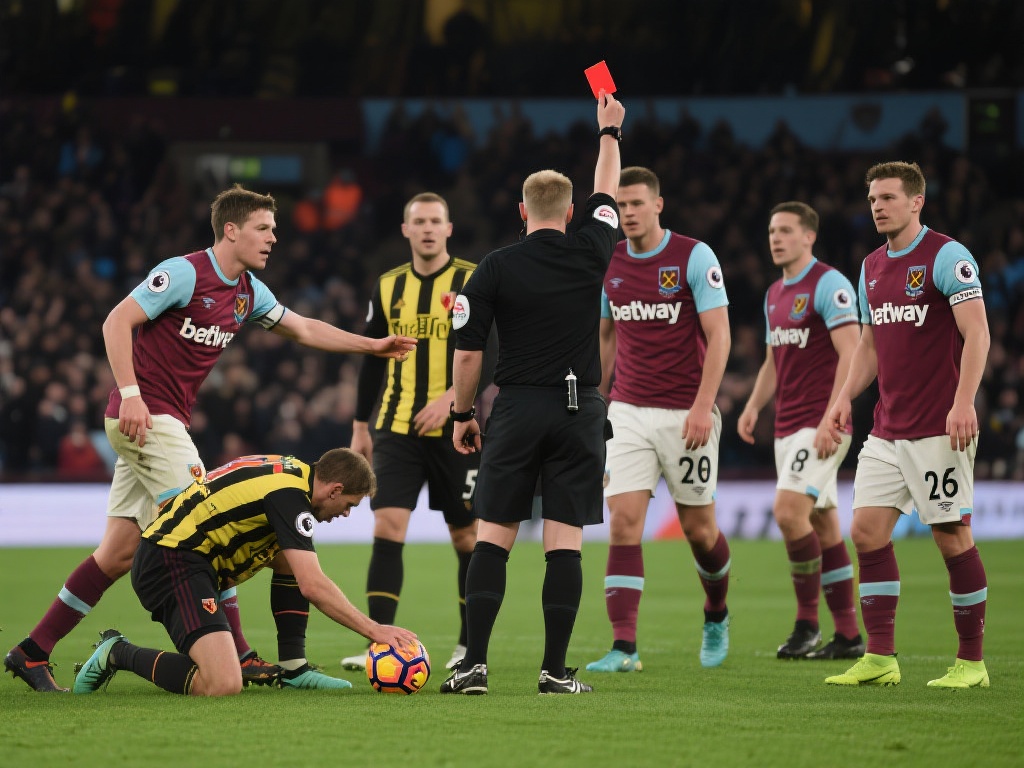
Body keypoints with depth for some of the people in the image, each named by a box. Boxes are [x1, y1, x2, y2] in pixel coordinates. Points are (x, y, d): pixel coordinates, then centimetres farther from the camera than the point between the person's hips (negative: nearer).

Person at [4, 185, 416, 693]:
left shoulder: (249, 292, 12)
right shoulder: (184, 272, -14)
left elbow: (304, 330, 24)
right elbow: (117, 322, -17)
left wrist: (373, 345, 17)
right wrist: (130, 395, -23)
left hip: (168, 422, 9)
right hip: (145, 416, -9)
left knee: (120, 552, 5)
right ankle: (236, 655, -7)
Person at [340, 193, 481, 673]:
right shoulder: (389, 287, 10)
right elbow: (371, 360, 16)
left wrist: (451, 396, -22)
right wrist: (360, 428, 14)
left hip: (456, 430, -2)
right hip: (397, 429, 3)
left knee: (466, 536, 5)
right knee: (387, 527, -10)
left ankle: (470, 644, 20)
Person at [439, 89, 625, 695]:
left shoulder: (496, 268, -3)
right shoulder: (591, 252, 1)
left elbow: (468, 351, -2)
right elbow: (607, 191, 21)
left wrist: (463, 413, 11)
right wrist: (610, 131, 36)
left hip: (518, 410, -1)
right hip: (580, 409, 1)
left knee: (493, 538, 2)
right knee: (565, 542, 1)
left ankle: (474, 664, -5)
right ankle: (556, 670, -2)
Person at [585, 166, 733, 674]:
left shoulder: (694, 257, -7)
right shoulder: (608, 264, 6)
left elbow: (718, 335, -9)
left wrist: (703, 406, -17)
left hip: (685, 414, -3)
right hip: (628, 412, 3)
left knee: (699, 528, 6)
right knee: (623, 522, -11)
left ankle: (716, 616, 35)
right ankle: (624, 648, -13)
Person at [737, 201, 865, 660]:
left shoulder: (829, 284, -9)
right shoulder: (774, 294, 17)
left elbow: (851, 354, -16)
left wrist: (831, 419, -22)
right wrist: (753, 407, 9)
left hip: (821, 423, -8)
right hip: (787, 426, 8)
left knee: (788, 510, -19)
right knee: (823, 524, 7)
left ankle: (807, 623, -9)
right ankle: (847, 634, 9)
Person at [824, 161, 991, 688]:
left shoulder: (946, 256, -8)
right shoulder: (872, 267, 15)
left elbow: (976, 332, -14)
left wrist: (963, 402, -23)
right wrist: (845, 398, 14)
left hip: (939, 428, -7)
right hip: (886, 428, 7)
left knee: (951, 535, -3)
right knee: (866, 530, -1)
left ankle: (972, 661, 6)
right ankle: (880, 659, 2)